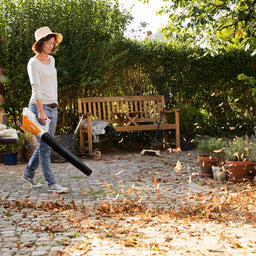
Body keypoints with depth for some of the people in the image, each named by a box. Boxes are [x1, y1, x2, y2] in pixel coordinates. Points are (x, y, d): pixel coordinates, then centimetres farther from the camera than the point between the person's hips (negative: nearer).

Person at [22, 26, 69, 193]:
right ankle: (52, 184, -3)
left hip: (52, 107, 8)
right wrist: (41, 111, -25)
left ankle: (28, 174, 28)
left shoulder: (51, 60, 14)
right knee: (45, 146, -6)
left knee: (45, 144, 12)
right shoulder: (34, 63, -9)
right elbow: (35, 88, -18)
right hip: (39, 106, -8)